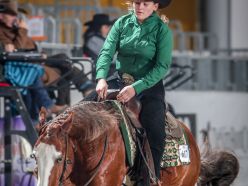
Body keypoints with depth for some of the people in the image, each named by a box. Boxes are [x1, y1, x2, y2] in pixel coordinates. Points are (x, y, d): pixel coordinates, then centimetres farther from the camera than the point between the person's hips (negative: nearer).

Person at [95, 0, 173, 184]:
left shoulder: (162, 29, -6)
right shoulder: (122, 23, 3)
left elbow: (162, 66, -13)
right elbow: (107, 52, -5)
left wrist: (136, 88, -24)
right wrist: (101, 77, -25)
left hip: (149, 86, -3)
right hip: (119, 81, 3)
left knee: (155, 134, -21)